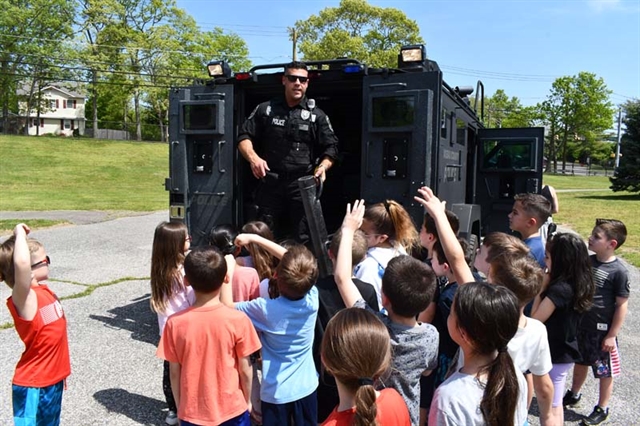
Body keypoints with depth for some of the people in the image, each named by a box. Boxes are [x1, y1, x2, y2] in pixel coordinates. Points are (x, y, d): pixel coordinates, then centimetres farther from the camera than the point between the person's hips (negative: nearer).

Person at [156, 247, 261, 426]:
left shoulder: (175, 323, -16)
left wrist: (180, 407, 10)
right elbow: (245, 370, -10)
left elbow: (174, 372, -5)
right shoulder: (238, 320, -19)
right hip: (232, 409, -1)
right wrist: (248, 400, 7)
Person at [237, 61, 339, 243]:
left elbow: (331, 148, 8)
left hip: (303, 185, -1)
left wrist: (323, 166, -13)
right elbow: (244, 137, 10)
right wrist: (253, 158, -10)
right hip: (270, 183, 1)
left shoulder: (317, 115, 9)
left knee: (302, 239, 0)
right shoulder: (265, 109, 11)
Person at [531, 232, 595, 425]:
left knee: (550, 408, 8)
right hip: (564, 352, 9)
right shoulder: (578, 284, -1)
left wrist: (542, 288, -17)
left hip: (555, 355, -8)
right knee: (555, 404, 24)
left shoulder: (559, 289, -28)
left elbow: (536, 319, -19)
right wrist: (547, 286, -4)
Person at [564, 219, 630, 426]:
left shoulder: (618, 271, -20)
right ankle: (574, 394, 44)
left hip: (602, 330, -6)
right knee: (580, 362, 24)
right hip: (580, 324, 6)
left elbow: (622, 305, -15)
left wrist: (612, 335, -14)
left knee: (605, 371, 13)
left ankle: (602, 408, 31)